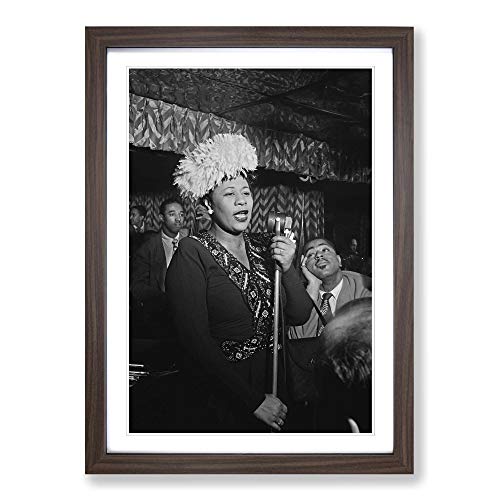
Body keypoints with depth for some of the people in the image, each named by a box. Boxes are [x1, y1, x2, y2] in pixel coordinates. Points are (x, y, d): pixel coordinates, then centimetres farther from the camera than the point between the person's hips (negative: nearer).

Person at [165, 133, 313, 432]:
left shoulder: (264, 247, 2)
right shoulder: (193, 253, -14)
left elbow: (300, 316, 1)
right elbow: (195, 340, -19)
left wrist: (288, 269, -18)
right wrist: (254, 400, -19)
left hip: (270, 388, 5)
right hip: (216, 402, -5)